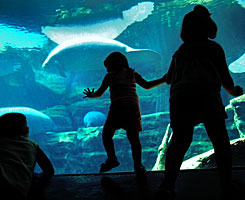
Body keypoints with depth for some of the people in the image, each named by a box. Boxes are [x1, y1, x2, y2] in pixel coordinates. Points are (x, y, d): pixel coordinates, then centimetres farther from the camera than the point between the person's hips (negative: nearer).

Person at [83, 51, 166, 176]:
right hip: (133, 108, 4)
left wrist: (91, 95, 26)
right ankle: (138, 165, -5)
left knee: (106, 134, 9)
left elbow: (99, 93, 7)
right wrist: (164, 79, 23)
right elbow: (147, 85, 15)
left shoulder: (110, 76, 6)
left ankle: (112, 159, -7)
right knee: (134, 138, 5)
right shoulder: (132, 73, 15)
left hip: (118, 107, -4)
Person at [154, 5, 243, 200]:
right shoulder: (214, 47, 14)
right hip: (207, 95, -2)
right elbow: (225, 77, 14)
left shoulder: (180, 52, 22)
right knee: (220, 141, 10)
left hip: (180, 97, 2)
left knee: (179, 141, 3)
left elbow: (169, 79, 28)